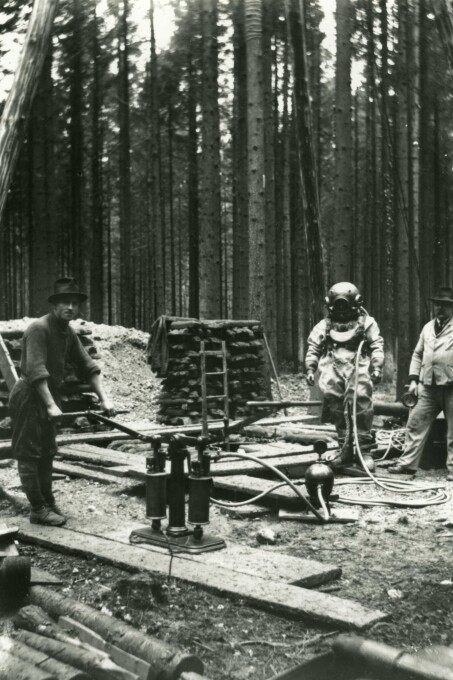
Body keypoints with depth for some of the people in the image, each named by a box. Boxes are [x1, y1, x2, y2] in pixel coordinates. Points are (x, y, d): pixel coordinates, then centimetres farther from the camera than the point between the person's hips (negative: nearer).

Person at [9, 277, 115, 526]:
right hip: (28, 396, -9)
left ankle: (48, 503, 25)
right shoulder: (39, 328, -19)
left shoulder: (68, 332, 7)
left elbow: (87, 366, 9)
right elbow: (36, 370, -27)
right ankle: (38, 510, 1)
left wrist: (103, 398, 3)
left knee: (46, 453, 16)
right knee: (29, 454, -3)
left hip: (48, 396, 9)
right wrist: (51, 405, -32)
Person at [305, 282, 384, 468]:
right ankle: (345, 449, 11)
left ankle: (365, 450, -8)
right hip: (333, 371, 3)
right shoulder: (324, 325, 16)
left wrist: (377, 367, -6)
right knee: (337, 410, 1)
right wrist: (310, 369, 5)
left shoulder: (366, 322, 11)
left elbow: (377, 346, 6)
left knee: (361, 407, -15)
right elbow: (313, 348, 15)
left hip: (358, 370, -2)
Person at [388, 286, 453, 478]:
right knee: (415, 424, 5)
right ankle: (408, 463, 13)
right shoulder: (427, 327, 16)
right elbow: (417, 354, 21)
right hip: (428, 386, 5)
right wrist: (413, 379, 11)